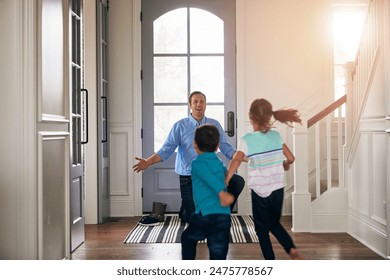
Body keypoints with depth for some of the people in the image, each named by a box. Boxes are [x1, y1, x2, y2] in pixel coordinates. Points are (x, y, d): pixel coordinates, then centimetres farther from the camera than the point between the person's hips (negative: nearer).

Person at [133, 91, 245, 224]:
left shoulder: (215, 125, 4)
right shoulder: (179, 126, -4)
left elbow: (227, 149, 0)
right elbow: (166, 150, -10)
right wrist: (148, 162, -27)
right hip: (188, 177, -2)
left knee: (238, 182, -23)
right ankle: (185, 211, 40)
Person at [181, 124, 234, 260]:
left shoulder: (197, 163, 2)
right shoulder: (220, 164, 18)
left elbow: (209, 178, -18)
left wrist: (221, 193, -32)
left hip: (204, 215, -3)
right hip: (224, 216, 3)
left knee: (188, 238, 27)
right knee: (218, 257, 6)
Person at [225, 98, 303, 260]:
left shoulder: (247, 140, -13)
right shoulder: (276, 136, -1)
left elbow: (236, 161, -27)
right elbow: (291, 158, 4)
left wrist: (225, 181, -26)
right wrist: (284, 165, 25)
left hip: (259, 191, -4)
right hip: (277, 189, 4)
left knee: (262, 228, 14)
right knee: (274, 223, 24)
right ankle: (292, 249, 5)